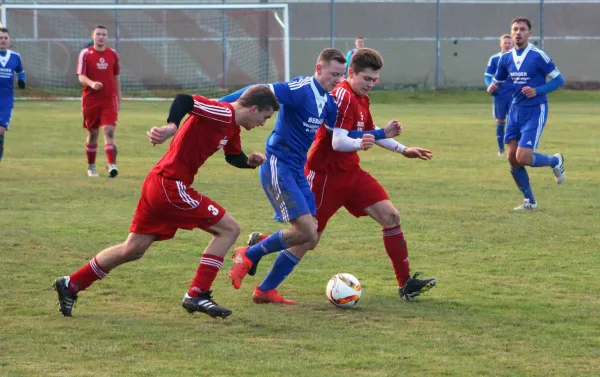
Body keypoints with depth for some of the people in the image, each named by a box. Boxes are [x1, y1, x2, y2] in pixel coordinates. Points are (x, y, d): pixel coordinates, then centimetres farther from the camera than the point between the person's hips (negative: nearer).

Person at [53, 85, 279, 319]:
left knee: (133, 250, 17)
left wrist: (250, 161, 10)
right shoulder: (223, 113, -16)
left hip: (157, 185, 10)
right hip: (171, 187, -10)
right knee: (229, 229, -3)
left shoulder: (231, 128, 15)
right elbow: (184, 100, -31)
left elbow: (234, 157, 32)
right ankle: (197, 295, -3)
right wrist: (172, 127, -48)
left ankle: (71, 285, 24)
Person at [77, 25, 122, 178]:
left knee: (109, 131, -13)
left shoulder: (113, 54, 7)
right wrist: (92, 83, -29)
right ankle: (91, 166, 22)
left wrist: (118, 100, 14)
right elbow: (81, 77, -8)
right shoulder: (85, 54, -1)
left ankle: (112, 165, -20)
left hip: (109, 100, 1)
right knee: (92, 133, 8)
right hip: (91, 100, -1)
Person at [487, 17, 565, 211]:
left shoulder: (538, 56, -12)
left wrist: (537, 91, -20)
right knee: (512, 157, 1)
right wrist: (493, 87, -7)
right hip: (515, 110, 6)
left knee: (523, 157, -15)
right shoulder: (506, 58, 5)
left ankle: (555, 161, 16)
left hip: (535, 111, -6)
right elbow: (498, 81, 18)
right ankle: (529, 201, 16)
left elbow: (558, 80, -7)